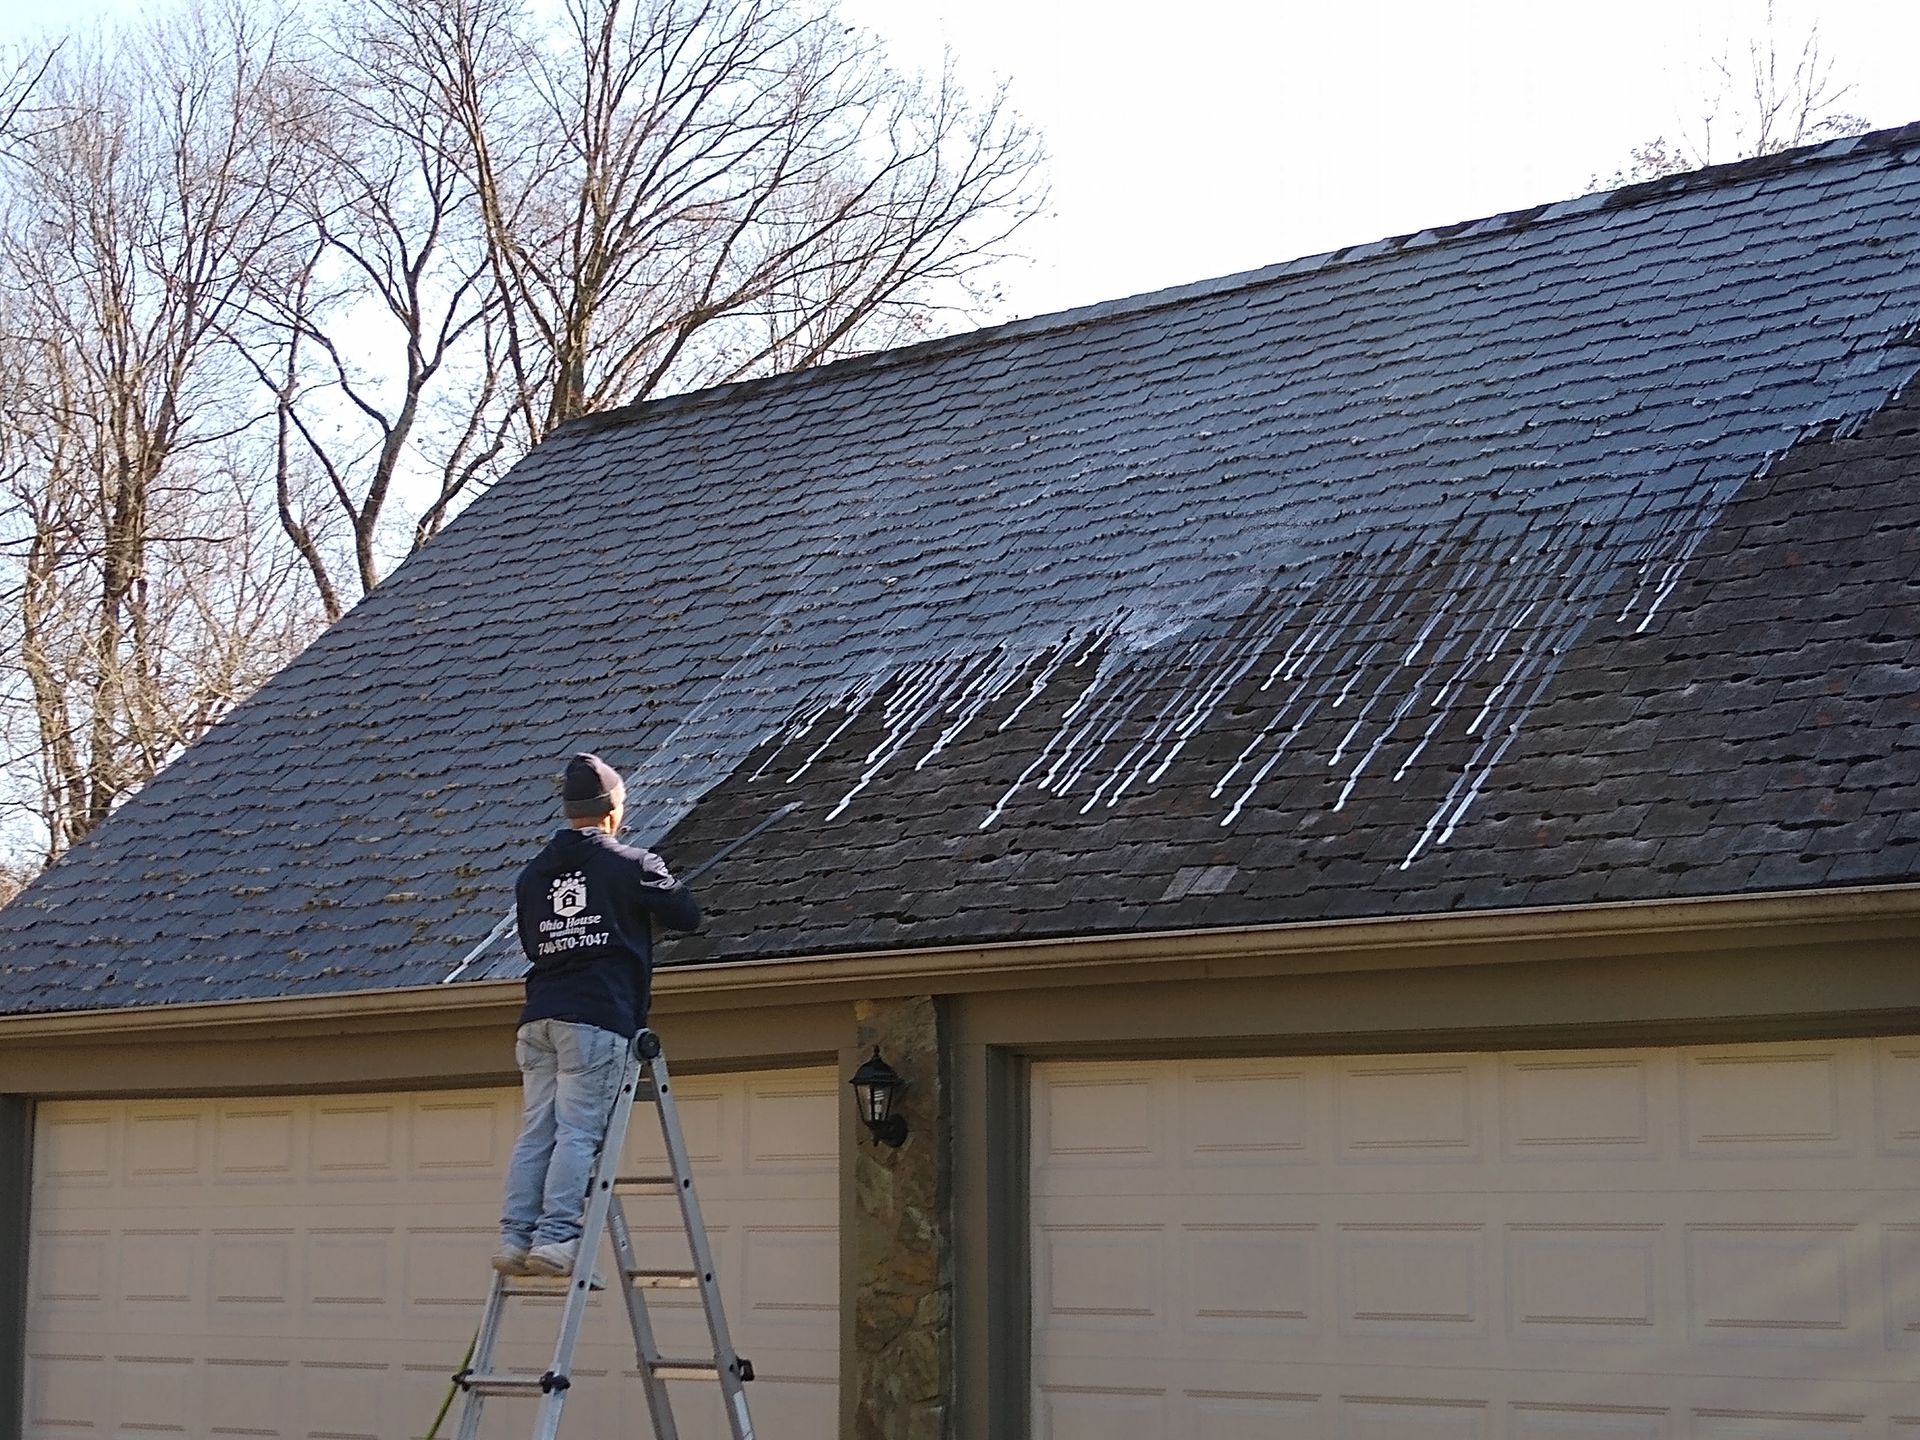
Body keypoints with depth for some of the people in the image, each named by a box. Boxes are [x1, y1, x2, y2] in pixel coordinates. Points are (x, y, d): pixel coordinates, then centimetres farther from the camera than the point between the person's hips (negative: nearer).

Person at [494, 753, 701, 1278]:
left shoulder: (532, 875, 17)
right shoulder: (630, 864, 1)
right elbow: (686, 915, 8)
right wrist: (667, 888, 29)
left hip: (539, 1017, 6)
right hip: (597, 1017, -6)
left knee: (535, 1131, 5)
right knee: (578, 1131, -8)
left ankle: (515, 1237, 1)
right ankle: (555, 1237, -14)